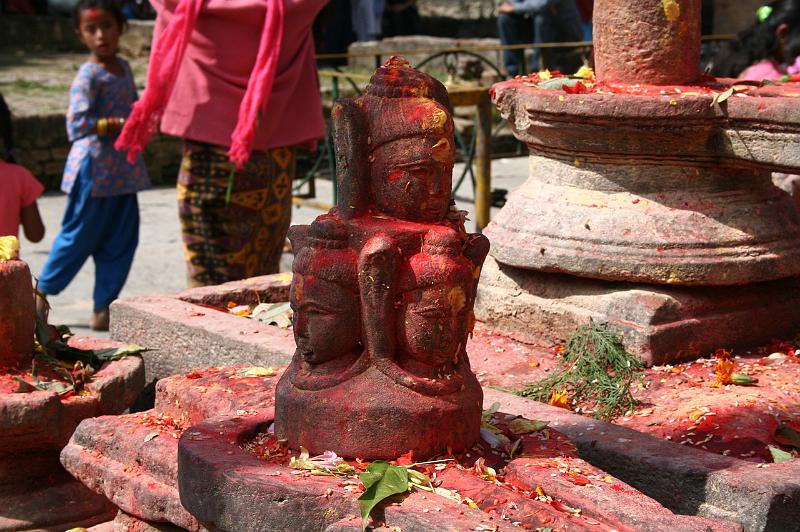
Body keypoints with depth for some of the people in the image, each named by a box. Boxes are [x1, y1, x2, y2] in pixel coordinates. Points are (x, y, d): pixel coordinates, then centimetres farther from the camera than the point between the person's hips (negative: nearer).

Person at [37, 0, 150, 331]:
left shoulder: (123, 67, 11)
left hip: (123, 170, 8)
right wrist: (118, 124, -26)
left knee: (121, 241, 7)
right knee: (80, 236, 2)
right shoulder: (88, 76, -14)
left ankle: (103, 309, 15)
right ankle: (42, 294, 21)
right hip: (94, 169, -7)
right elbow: (77, 126, -23)